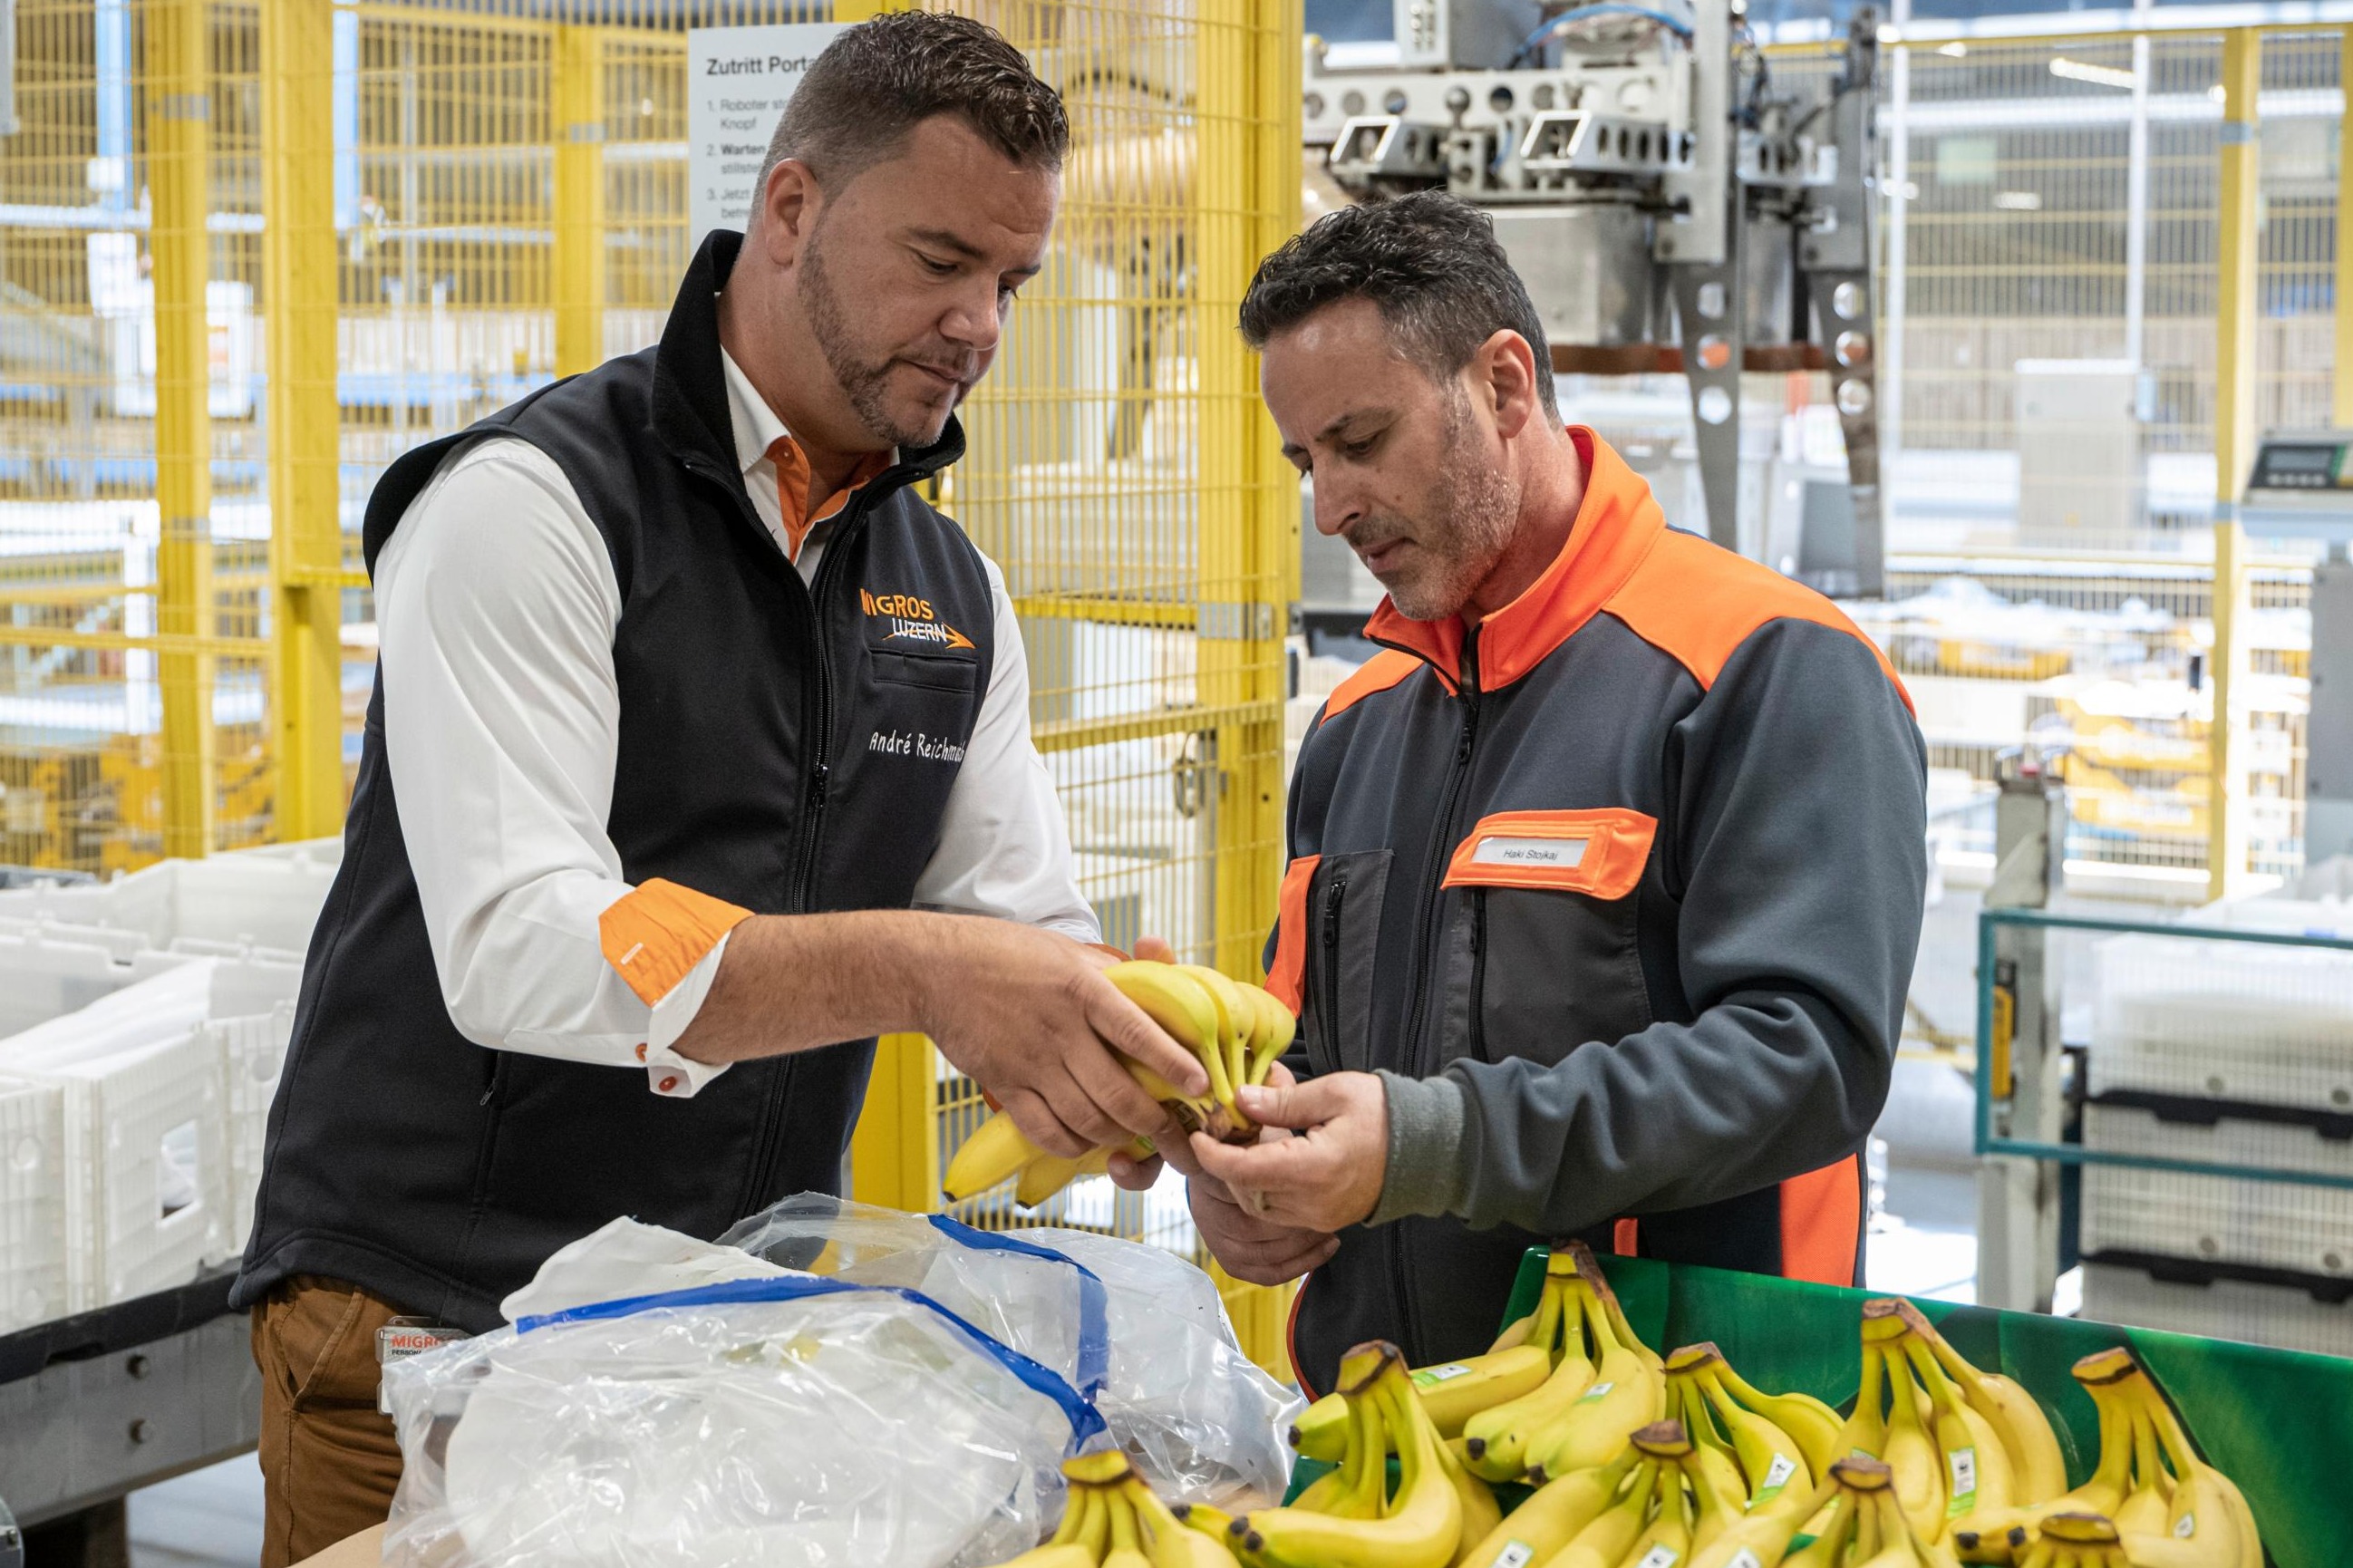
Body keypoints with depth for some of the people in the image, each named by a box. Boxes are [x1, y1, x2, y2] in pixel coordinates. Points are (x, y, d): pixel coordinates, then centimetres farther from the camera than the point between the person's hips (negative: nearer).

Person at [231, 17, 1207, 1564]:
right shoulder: (537, 502, -12)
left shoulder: (954, 592, 10)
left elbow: (1029, 935, 5)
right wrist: (909, 970, -34)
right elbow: (515, 948, -24)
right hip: (435, 1313, -6)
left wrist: (1144, 1059, -18)